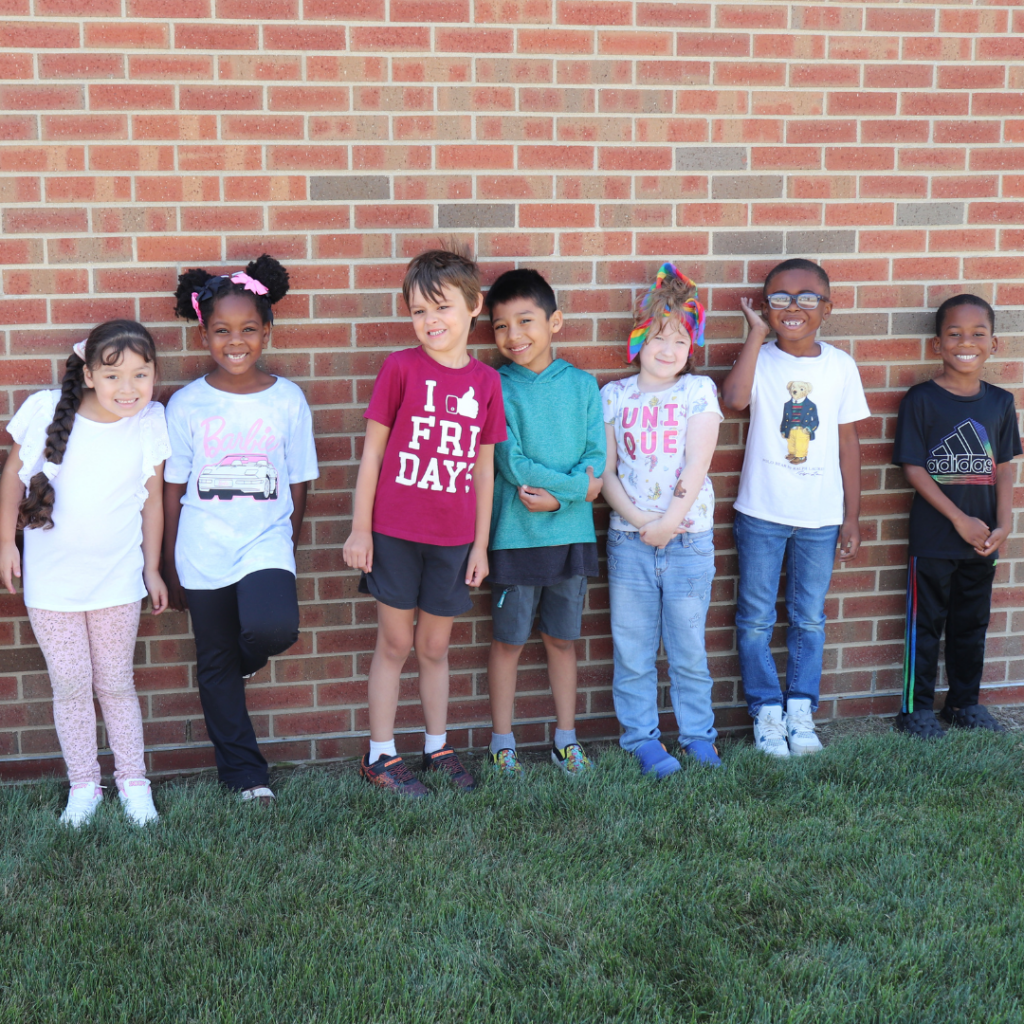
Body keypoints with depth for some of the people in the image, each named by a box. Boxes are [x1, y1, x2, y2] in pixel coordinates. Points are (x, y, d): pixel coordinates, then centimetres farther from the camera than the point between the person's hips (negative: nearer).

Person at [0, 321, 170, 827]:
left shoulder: (150, 424, -9)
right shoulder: (46, 410, -12)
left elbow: (152, 499, 2)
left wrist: (152, 568, 7)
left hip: (116, 579, 0)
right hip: (50, 579, 0)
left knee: (115, 684, 10)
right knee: (70, 685, 8)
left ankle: (133, 784, 25)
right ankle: (82, 787, 23)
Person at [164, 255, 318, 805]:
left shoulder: (288, 400, -2)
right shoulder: (186, 404, -2)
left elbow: (297, 482, 5)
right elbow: (172, 488, 3)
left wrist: (288, 544, 7)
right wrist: (170, 568, 5)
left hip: (265, 542, -1)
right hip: (203, 553, 1)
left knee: (272, 627, -27)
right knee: (215, 665, 9)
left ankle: (244, 657, 11)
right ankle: (244, 773, 25)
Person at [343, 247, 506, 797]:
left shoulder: (486, 381, 1)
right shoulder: (401, 368, -7)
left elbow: (484, 466, 7)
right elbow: (372, 449, -3)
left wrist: (481, 543, 8)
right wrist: (360, 527, -5)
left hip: (452, 539, 3)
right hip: (395, 533, -2)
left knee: (435, 647, 15)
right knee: (395, 643, 6)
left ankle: (438, 747, 30)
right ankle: (380, 755, 19)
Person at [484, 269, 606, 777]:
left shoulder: (582, 385, 3)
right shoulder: (497, 389, -5)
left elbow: (596, 458, -2)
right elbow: (512, 464, -13)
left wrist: (556, 496, -16)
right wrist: (578, 485, -13)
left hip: (571, 532, 3)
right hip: (515, 536, -2)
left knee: (562, 639, 14)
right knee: (508, 640, 7)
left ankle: (565, 737, 26)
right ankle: (502, 741, 20)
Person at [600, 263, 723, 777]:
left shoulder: (698, 390, 1)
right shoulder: (615, 396, 5)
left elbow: (697, 466, -6)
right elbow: (605, 472, 2)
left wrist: (667, 524, -12)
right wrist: (637, 520, -11)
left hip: (688, 538, -1)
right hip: (629, 539, 1)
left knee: (688, 648, 8)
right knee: (633, 651, 7)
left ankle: (698, 734, 23)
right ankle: (642, 737, 19)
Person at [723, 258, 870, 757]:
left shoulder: (840, 365, 0)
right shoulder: (759, 358, -6)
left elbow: (848, 442, 5)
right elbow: (734, 397, -29)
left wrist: (852, 517, 5)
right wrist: (757, 333, -20)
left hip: (820, 517, 2)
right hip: (761, 514, -1)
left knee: (809, 619, 11)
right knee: (756, 618, 7)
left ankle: (800, 710, 25)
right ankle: (766, 711, 21)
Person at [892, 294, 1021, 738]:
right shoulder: (921, 399, -10)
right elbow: (913, 468, -12)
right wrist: (960, 519, -16)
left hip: (982, 539, 4)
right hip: (933, 538, -4)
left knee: (972, 623, 16)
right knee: (926, 623, 6)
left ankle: (964, 702, 31)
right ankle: (915, 708, 18)